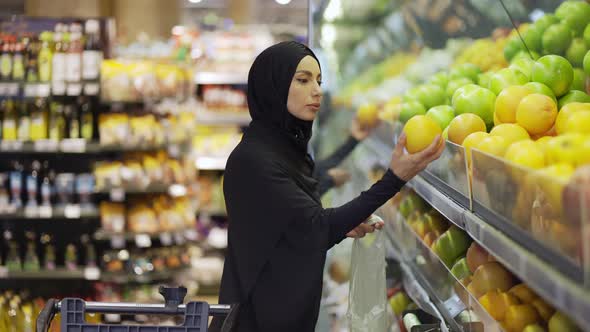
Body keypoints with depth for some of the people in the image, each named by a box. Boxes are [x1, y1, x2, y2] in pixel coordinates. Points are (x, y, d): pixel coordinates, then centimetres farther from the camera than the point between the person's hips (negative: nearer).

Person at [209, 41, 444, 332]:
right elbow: (315, 226, -23)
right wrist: (394, 178, -30)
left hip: (293, 306, 9)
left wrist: (342, 227, -3)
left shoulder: (288, 147, 8)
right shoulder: (254, 158, -19)